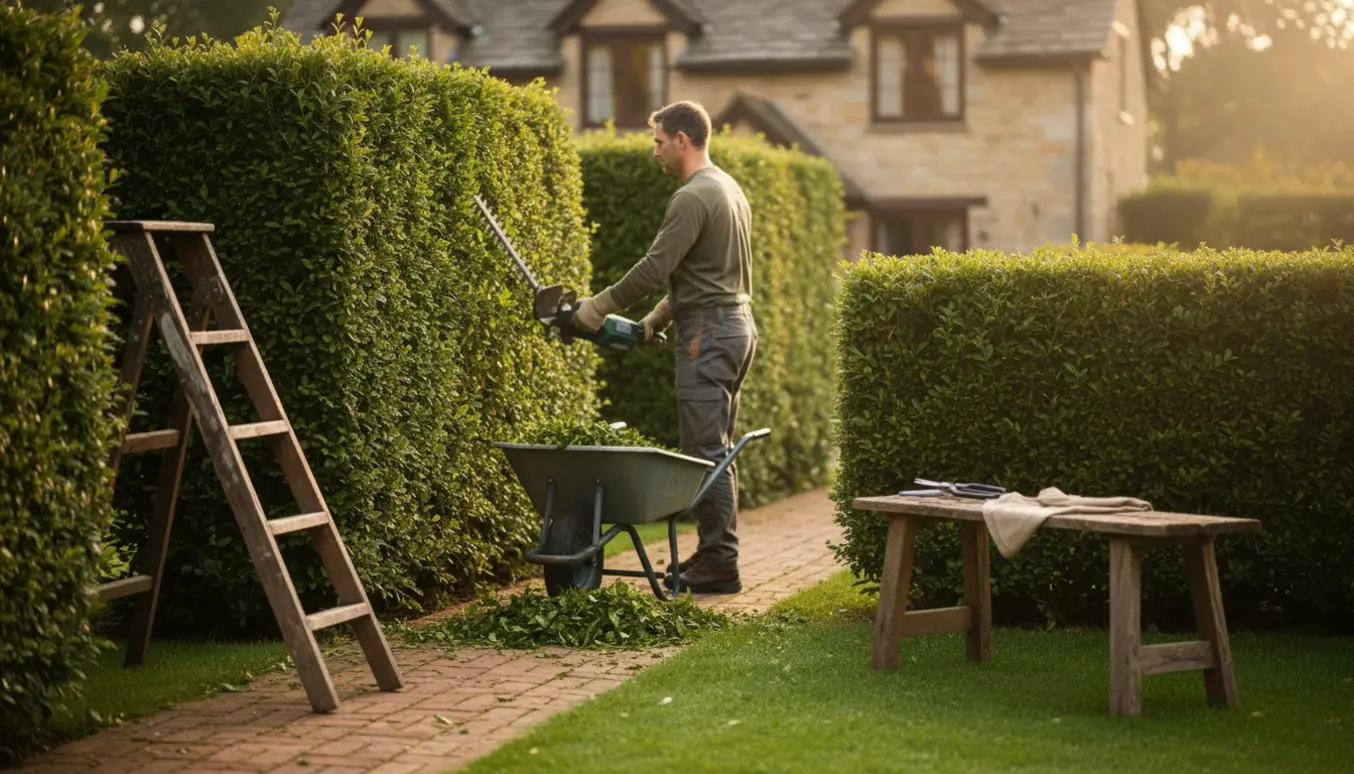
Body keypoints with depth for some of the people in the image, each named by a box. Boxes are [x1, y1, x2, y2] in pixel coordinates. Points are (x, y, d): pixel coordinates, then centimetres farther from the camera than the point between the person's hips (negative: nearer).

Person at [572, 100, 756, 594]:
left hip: (708, 333, -11)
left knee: (706, 451, -9)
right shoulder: (729, 188, 19)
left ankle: (719, 564, -8)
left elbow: (655, 267, -18)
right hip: (736, 326, 11)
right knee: (717, 450, 12)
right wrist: (656, 319, 25)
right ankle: (715, 555, 15)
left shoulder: (693, 197, -14)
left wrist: (598, 308, -9)